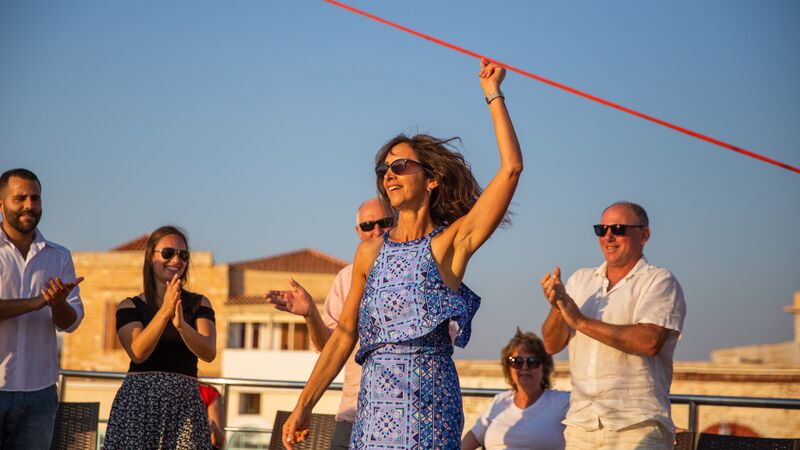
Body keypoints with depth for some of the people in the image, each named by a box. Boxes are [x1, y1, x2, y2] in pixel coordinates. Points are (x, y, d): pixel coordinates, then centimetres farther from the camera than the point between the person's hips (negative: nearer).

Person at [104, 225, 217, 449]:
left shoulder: (199, 304, 12)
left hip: (185, 403, 1)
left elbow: (209, 353, -3)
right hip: (139, 400, -1)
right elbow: (138, 353, -9)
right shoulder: (130, 306, 8)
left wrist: (181, 325, -21)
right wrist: (164, 312, -20)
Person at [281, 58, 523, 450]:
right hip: (375, 400, 4)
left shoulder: (452, 241, 1)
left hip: (430, 400, -3)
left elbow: (511, 167, -7)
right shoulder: (371, 251, 11)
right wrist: (304, 406, 10)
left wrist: (492, 94, -2)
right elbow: (345, 334, 13)